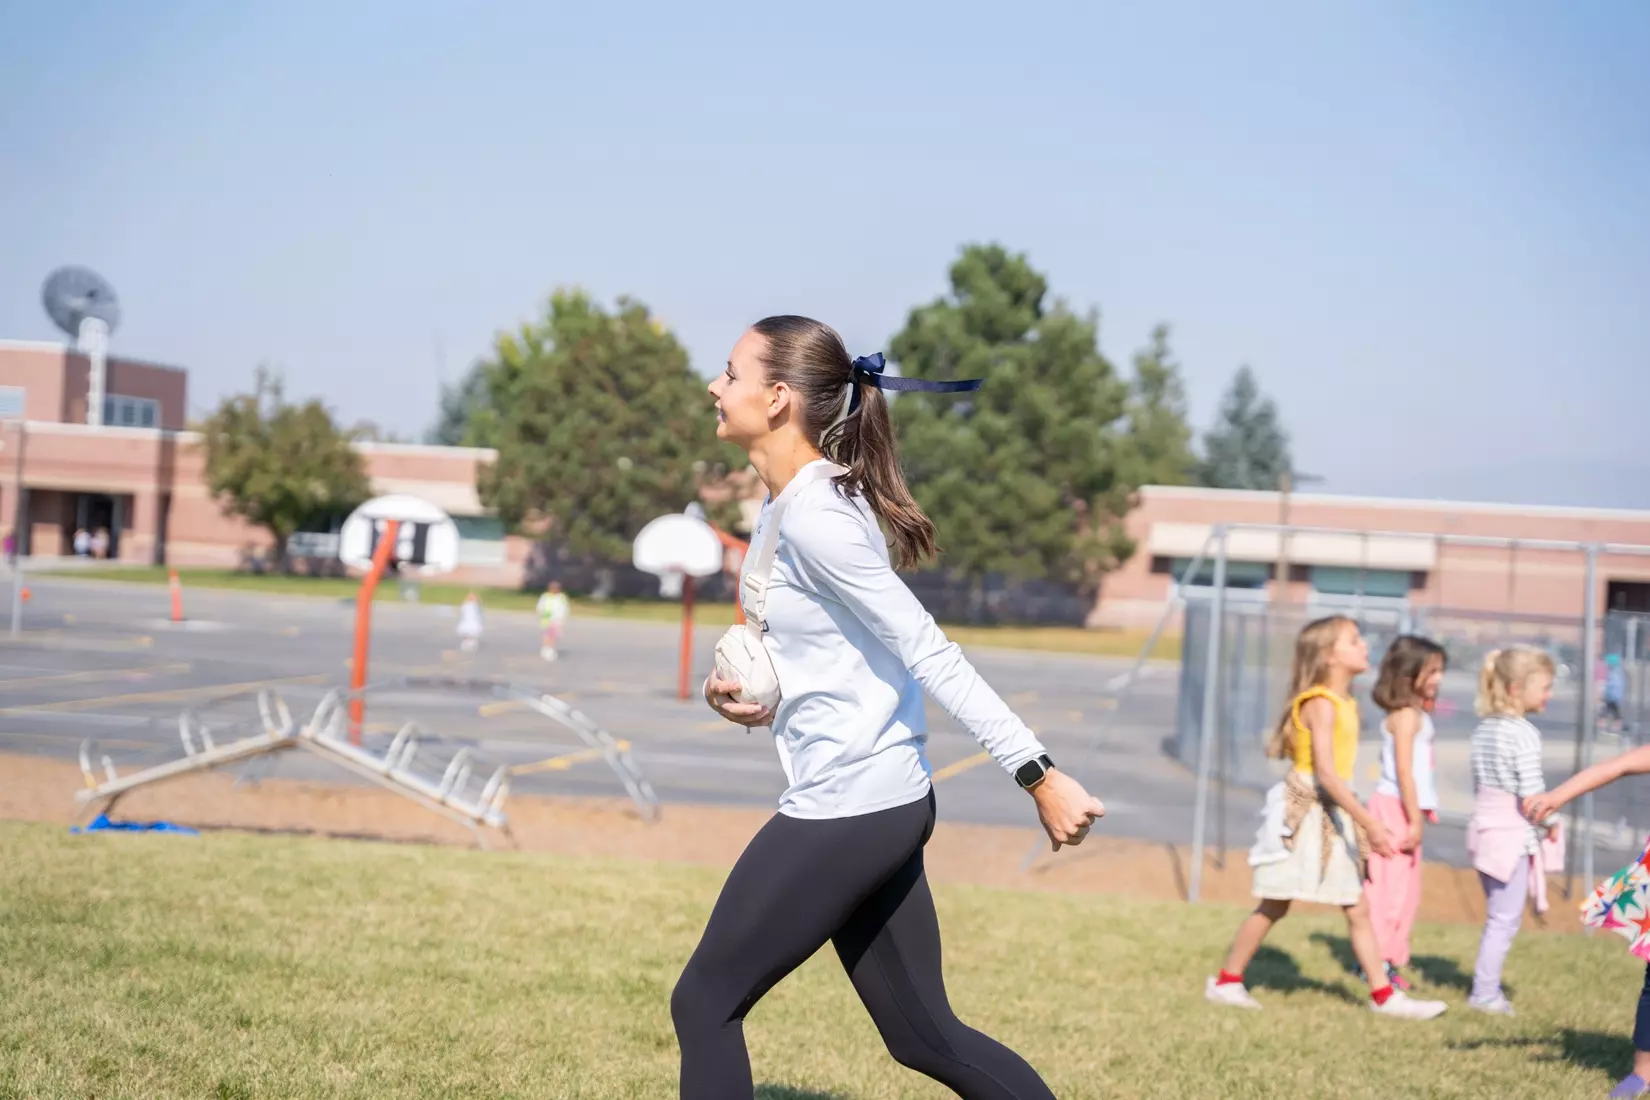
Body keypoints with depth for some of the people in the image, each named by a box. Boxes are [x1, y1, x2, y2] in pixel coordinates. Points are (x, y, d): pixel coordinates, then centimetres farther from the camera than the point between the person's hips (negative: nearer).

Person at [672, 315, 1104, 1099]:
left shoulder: (814, 517, -17)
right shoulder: (782, 508, 12)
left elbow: (928, 653, -20)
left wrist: (1037, 774, -21)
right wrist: (744, 694, 4)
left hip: (845, 808, -10)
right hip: (881, 803, 10)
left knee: (706, 1002, 2)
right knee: (923, 1034, 11)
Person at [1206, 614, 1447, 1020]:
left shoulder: (1345, 703, 10)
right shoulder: (1321, 704, -19)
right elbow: (1326, 773, -27)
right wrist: (1370, 824, -29)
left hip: (1333, 817, 9)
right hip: (1305, 811, -9)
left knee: (1358, 909, 6)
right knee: (1274, 906, 2)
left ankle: (1384, 994, 7)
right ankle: (1226, 981, 14)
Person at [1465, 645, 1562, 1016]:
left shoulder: (1483, 728, 9)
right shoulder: (1524, 733, -16)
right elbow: (1531, 792, -19)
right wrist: (1547, 824, -5)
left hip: (1484, 825, 9)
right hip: (1515, 831, -9)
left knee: (1498, 916, 19)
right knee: (1505, 919, -1)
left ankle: (1486, 987, 23)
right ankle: (1486, 992, 2)